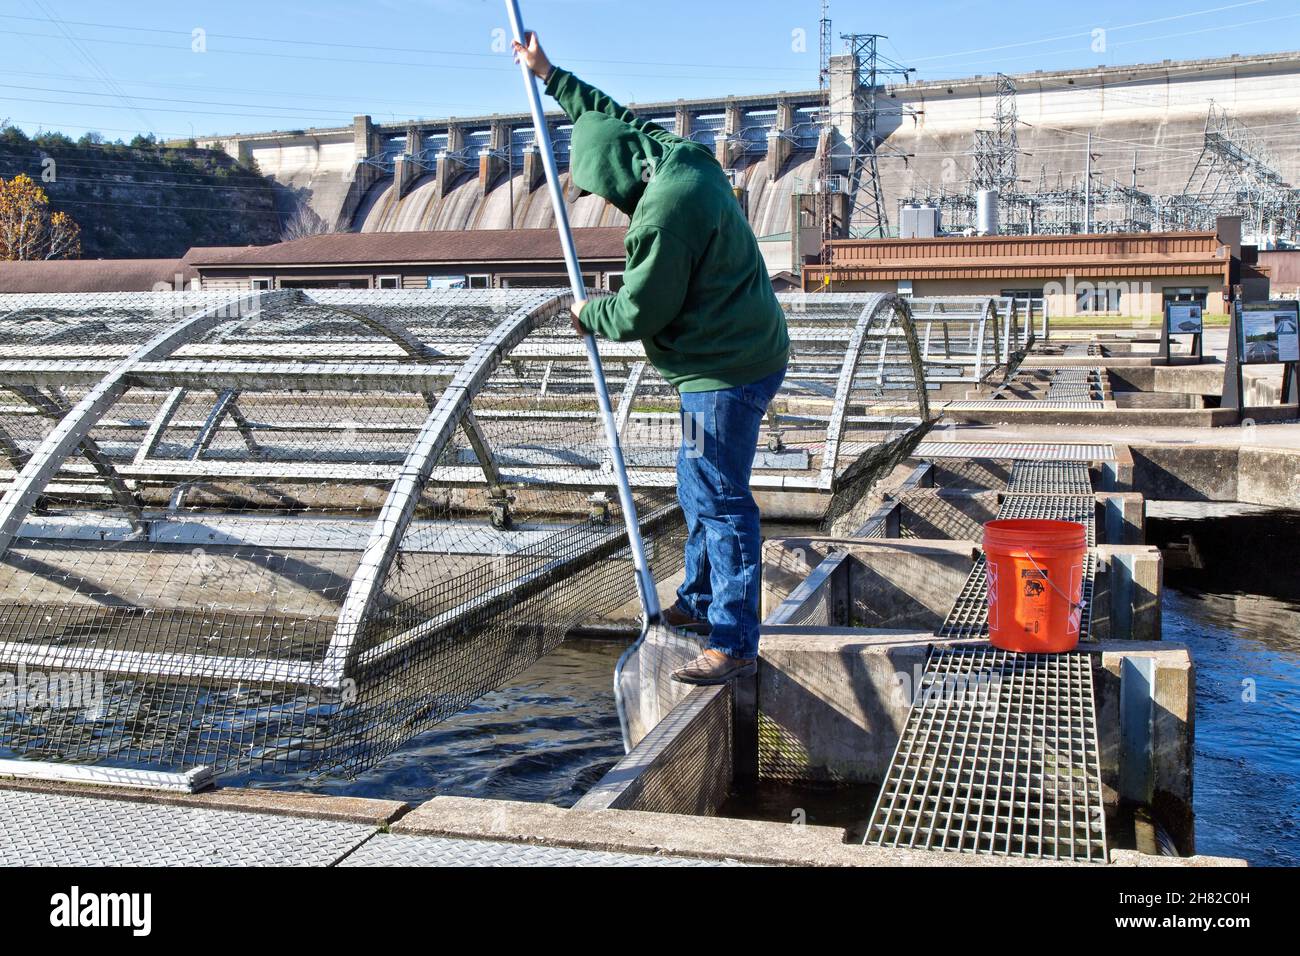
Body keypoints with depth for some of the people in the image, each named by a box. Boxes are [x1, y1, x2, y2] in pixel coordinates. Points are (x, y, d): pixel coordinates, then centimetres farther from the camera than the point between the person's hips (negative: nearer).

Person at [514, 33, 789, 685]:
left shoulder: (663, 213, -24)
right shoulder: (682, 157, 7)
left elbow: (639, 312, -17)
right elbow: (617, 118, 24)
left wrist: (589, 315, 3)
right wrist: (551, 76, 31)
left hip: (725, 372, -11)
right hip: (746, 352, 11)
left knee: (718, 498, -6)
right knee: (700, 487, 21)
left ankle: (734, 644, 0)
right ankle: (700, 600, 35)